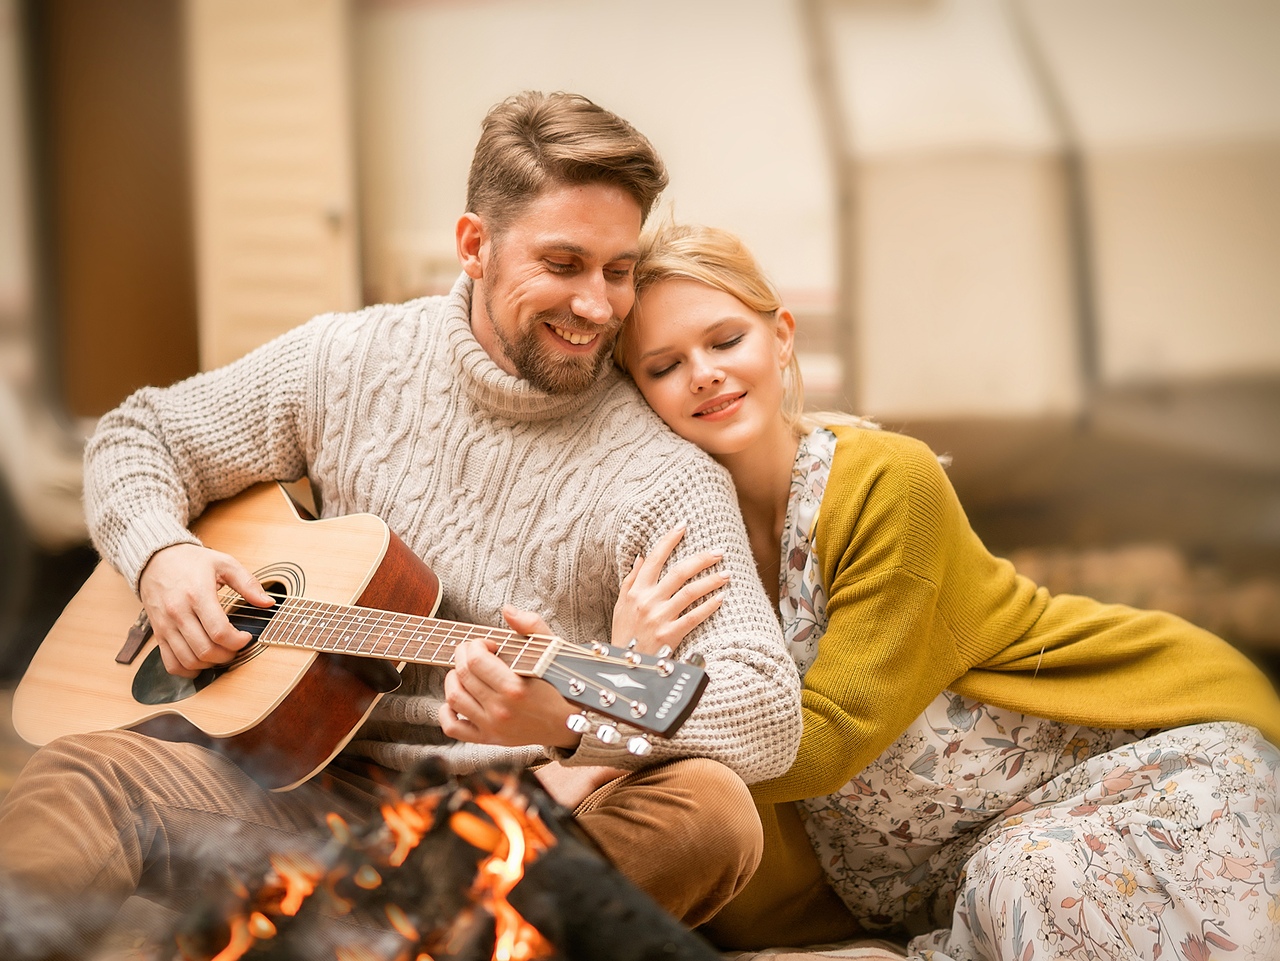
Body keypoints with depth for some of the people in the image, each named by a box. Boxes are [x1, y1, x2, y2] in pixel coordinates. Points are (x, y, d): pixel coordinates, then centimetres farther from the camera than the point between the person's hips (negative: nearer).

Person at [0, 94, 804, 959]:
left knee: (713, 810, -35)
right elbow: (141, 435, 18)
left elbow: (771, 709, -18)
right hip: (316, 783, 3)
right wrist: (162, 555, -5)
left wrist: (576, 721, -37)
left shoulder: (666, 478, -8)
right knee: (76, 780, -25)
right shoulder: (351, 362, 5)